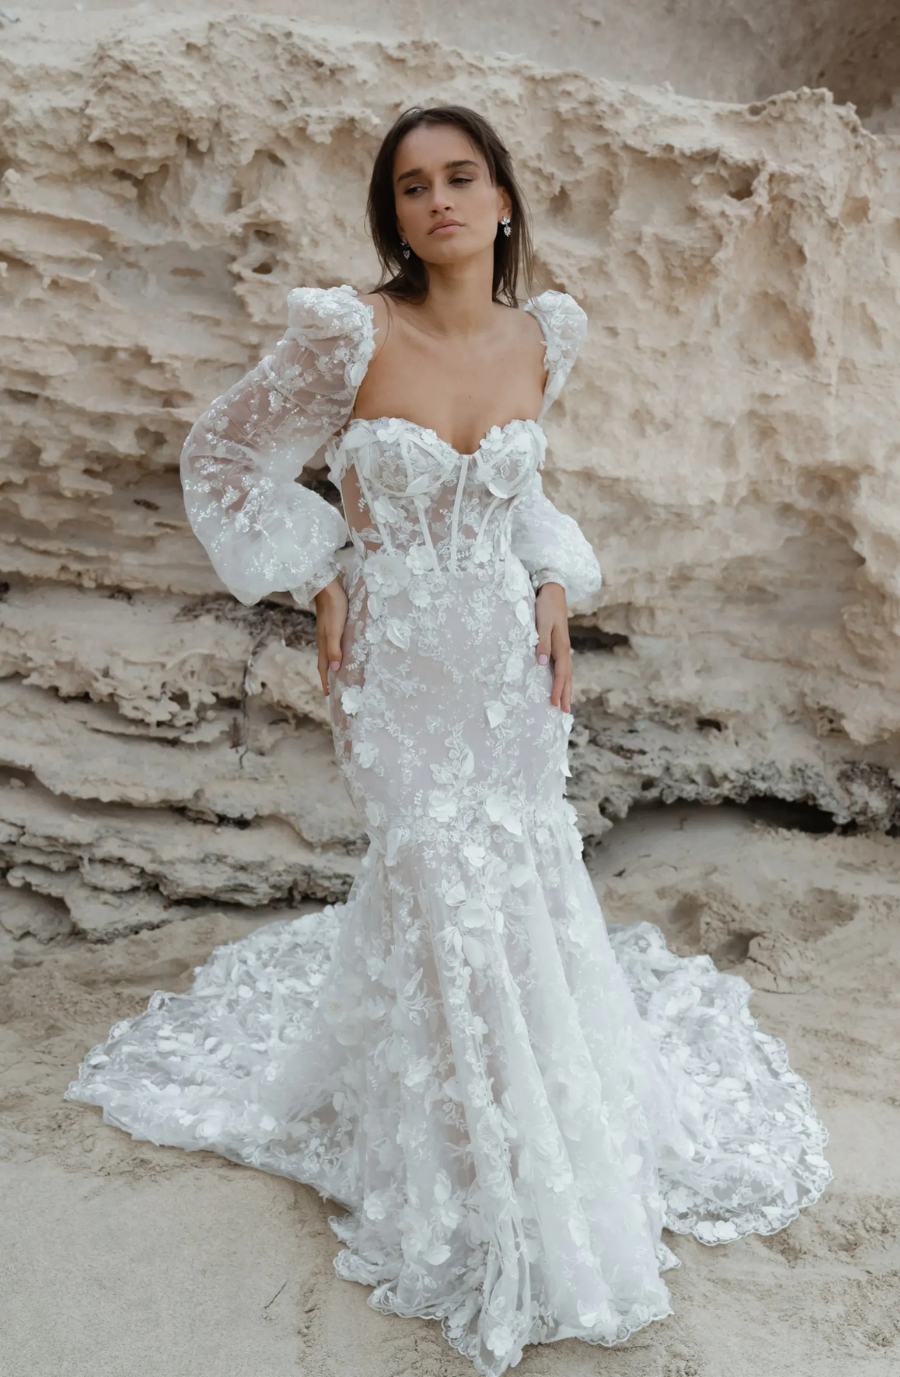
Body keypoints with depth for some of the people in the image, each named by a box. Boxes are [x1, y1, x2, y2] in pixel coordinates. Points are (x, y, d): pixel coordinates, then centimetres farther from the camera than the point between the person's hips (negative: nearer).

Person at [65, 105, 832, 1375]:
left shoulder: (542, 338, -2)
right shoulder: (350, 334, -16)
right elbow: (225, 460, -3)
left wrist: (555, 589, 2)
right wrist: (320, 580, -9)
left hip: (509, 648, 4)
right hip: (398, 654, -4)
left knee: (530, 874, 16)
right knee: (445, 886, 0)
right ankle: (488, 1190, 25)